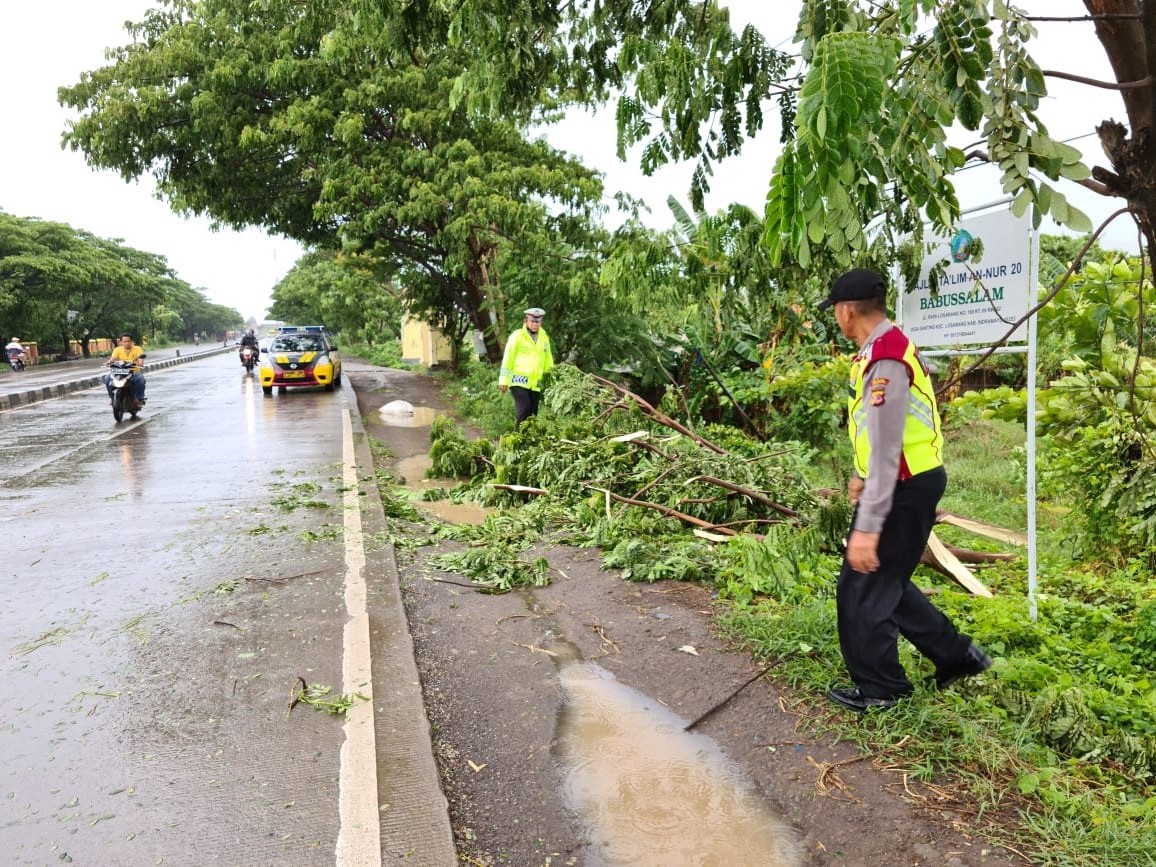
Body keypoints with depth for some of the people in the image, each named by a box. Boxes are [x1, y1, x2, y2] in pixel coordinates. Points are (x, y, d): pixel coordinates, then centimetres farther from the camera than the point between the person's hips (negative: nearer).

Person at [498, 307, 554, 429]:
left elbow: (548, 361, 19)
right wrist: (503, 380, -5)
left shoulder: (544, 337, 13)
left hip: (535, 383, 5)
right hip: (518, 381, -5)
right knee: (524, 409, -18)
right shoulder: (517, 336, -2)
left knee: (533, 413, 5)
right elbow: (507, 359, -2)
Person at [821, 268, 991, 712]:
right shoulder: (889, 347, 10)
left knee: (862, 591, 3)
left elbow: (885, 450, -28)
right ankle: (956, 655, 31)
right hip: (912, 480, 10)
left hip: (904, 489, -10)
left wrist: (867, 527, -29)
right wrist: (862, 475, 31)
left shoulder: (884, 361, -24)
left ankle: (880, 689, 19)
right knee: (884, 581, 21)